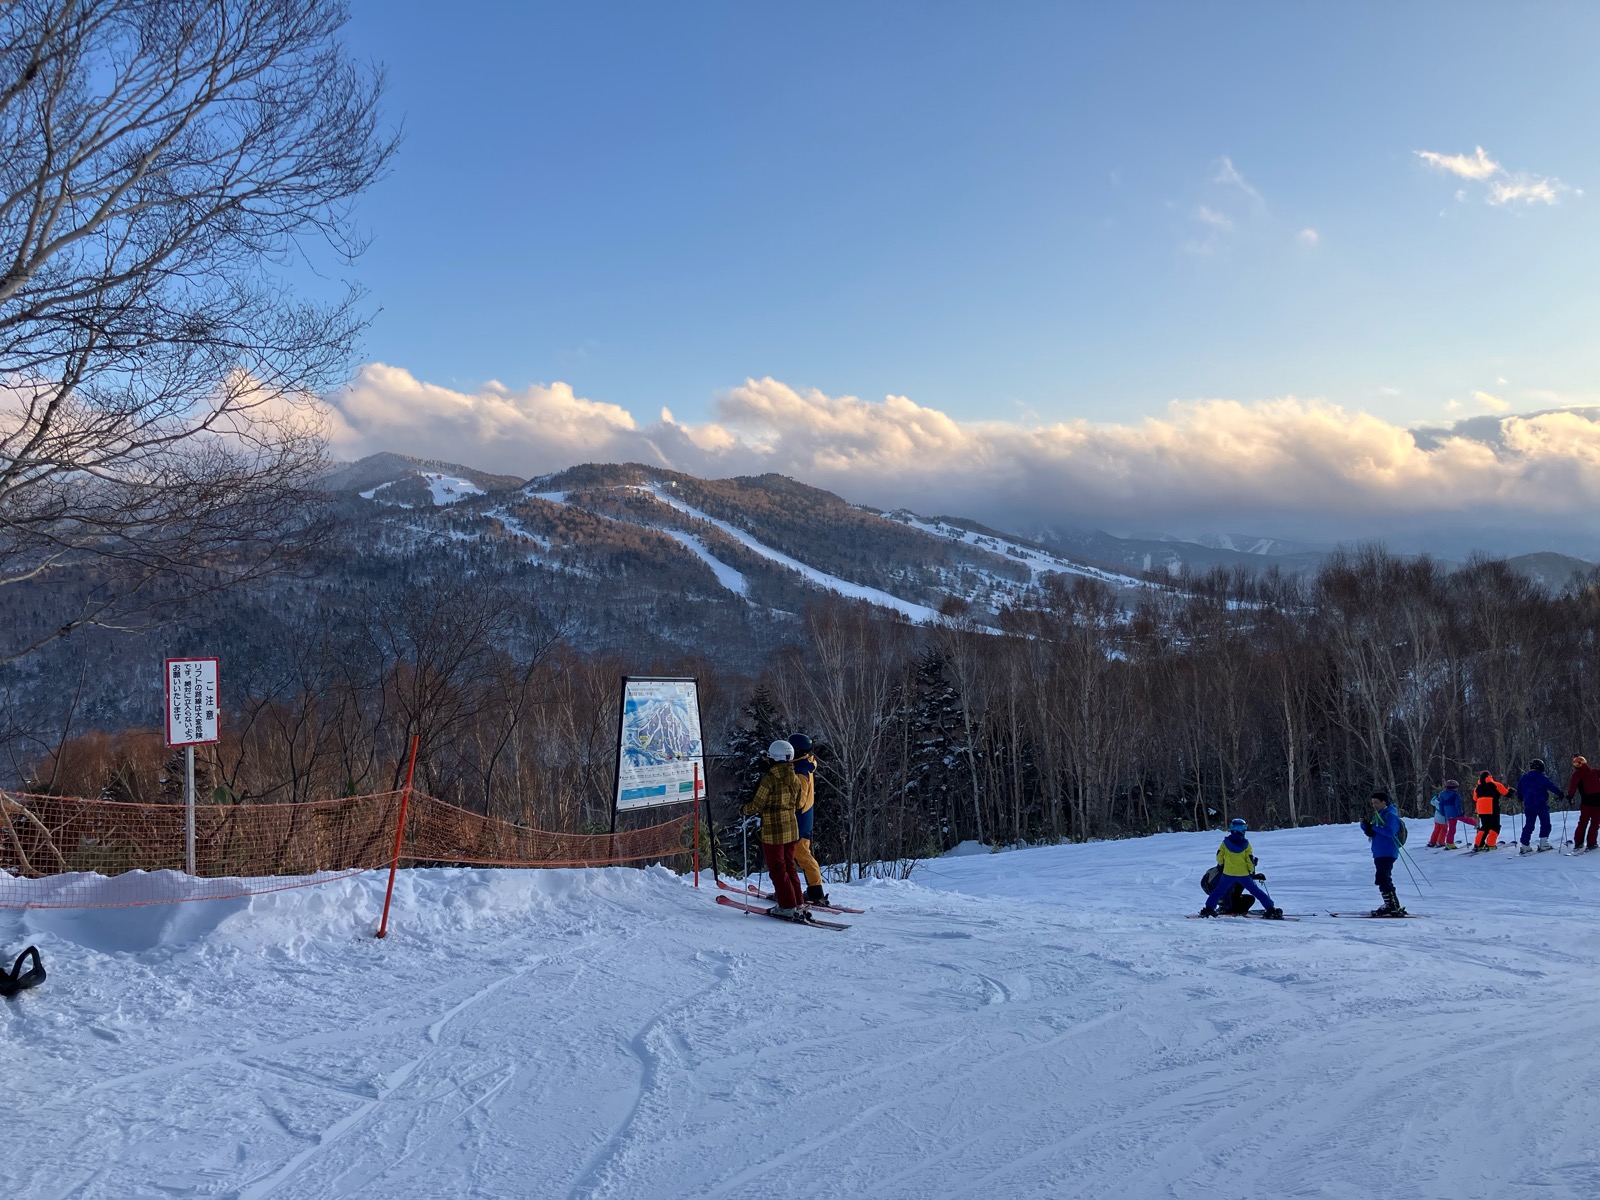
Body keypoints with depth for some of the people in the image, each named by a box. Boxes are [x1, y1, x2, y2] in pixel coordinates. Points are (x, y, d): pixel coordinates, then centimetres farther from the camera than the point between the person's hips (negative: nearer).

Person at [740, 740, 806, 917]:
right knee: (789, 866, 17)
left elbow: (757, 804, -13)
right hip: (791, 829, 7)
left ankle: (788, 907, 2)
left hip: (773, 830, -7)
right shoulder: (795, 779, 4)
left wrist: (744, 810, 8)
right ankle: (798, 904, 18)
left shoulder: (770, 778, -17)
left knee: (777, 869, 2)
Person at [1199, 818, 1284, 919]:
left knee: (1219, 891, 13)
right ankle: (1271, 909, 6)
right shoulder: (1245, 844, -5)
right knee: (1256, 891, 9)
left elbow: (1219, 857, 1)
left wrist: (1221, 865, 21)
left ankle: (1209, 908, 5)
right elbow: (1250, 859, -4)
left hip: (1228, 873, 0)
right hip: (1243, 874, 0)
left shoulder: (1226, 842, -3)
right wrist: (1252, 872, 9)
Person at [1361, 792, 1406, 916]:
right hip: (1378, 853, 10)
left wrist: (1374, 827, -19)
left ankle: (1393, 906, -15)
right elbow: (1370, 833, 19)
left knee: (1382, 879, -15)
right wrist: (1365, 825, 0)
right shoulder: (1377, 815, 18)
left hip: (1387, 853, -10)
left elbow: (1390, 832, -24)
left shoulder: (1390, 815, -11)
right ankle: (1393, 905, 22)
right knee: (1383, 879, 14)